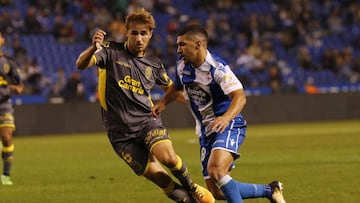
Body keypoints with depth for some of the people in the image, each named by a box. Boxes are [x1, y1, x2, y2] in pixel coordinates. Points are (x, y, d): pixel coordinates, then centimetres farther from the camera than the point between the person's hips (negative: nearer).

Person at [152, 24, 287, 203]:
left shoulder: (217, 68, -20)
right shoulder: (182, 66, 3)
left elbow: (240, 97, -30)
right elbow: (177, 87, 25)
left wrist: (226, 118, -48)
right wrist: (162, 103, 7)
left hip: (228, 127, -8)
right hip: (206, 131, 8)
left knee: (216, 170, -34)